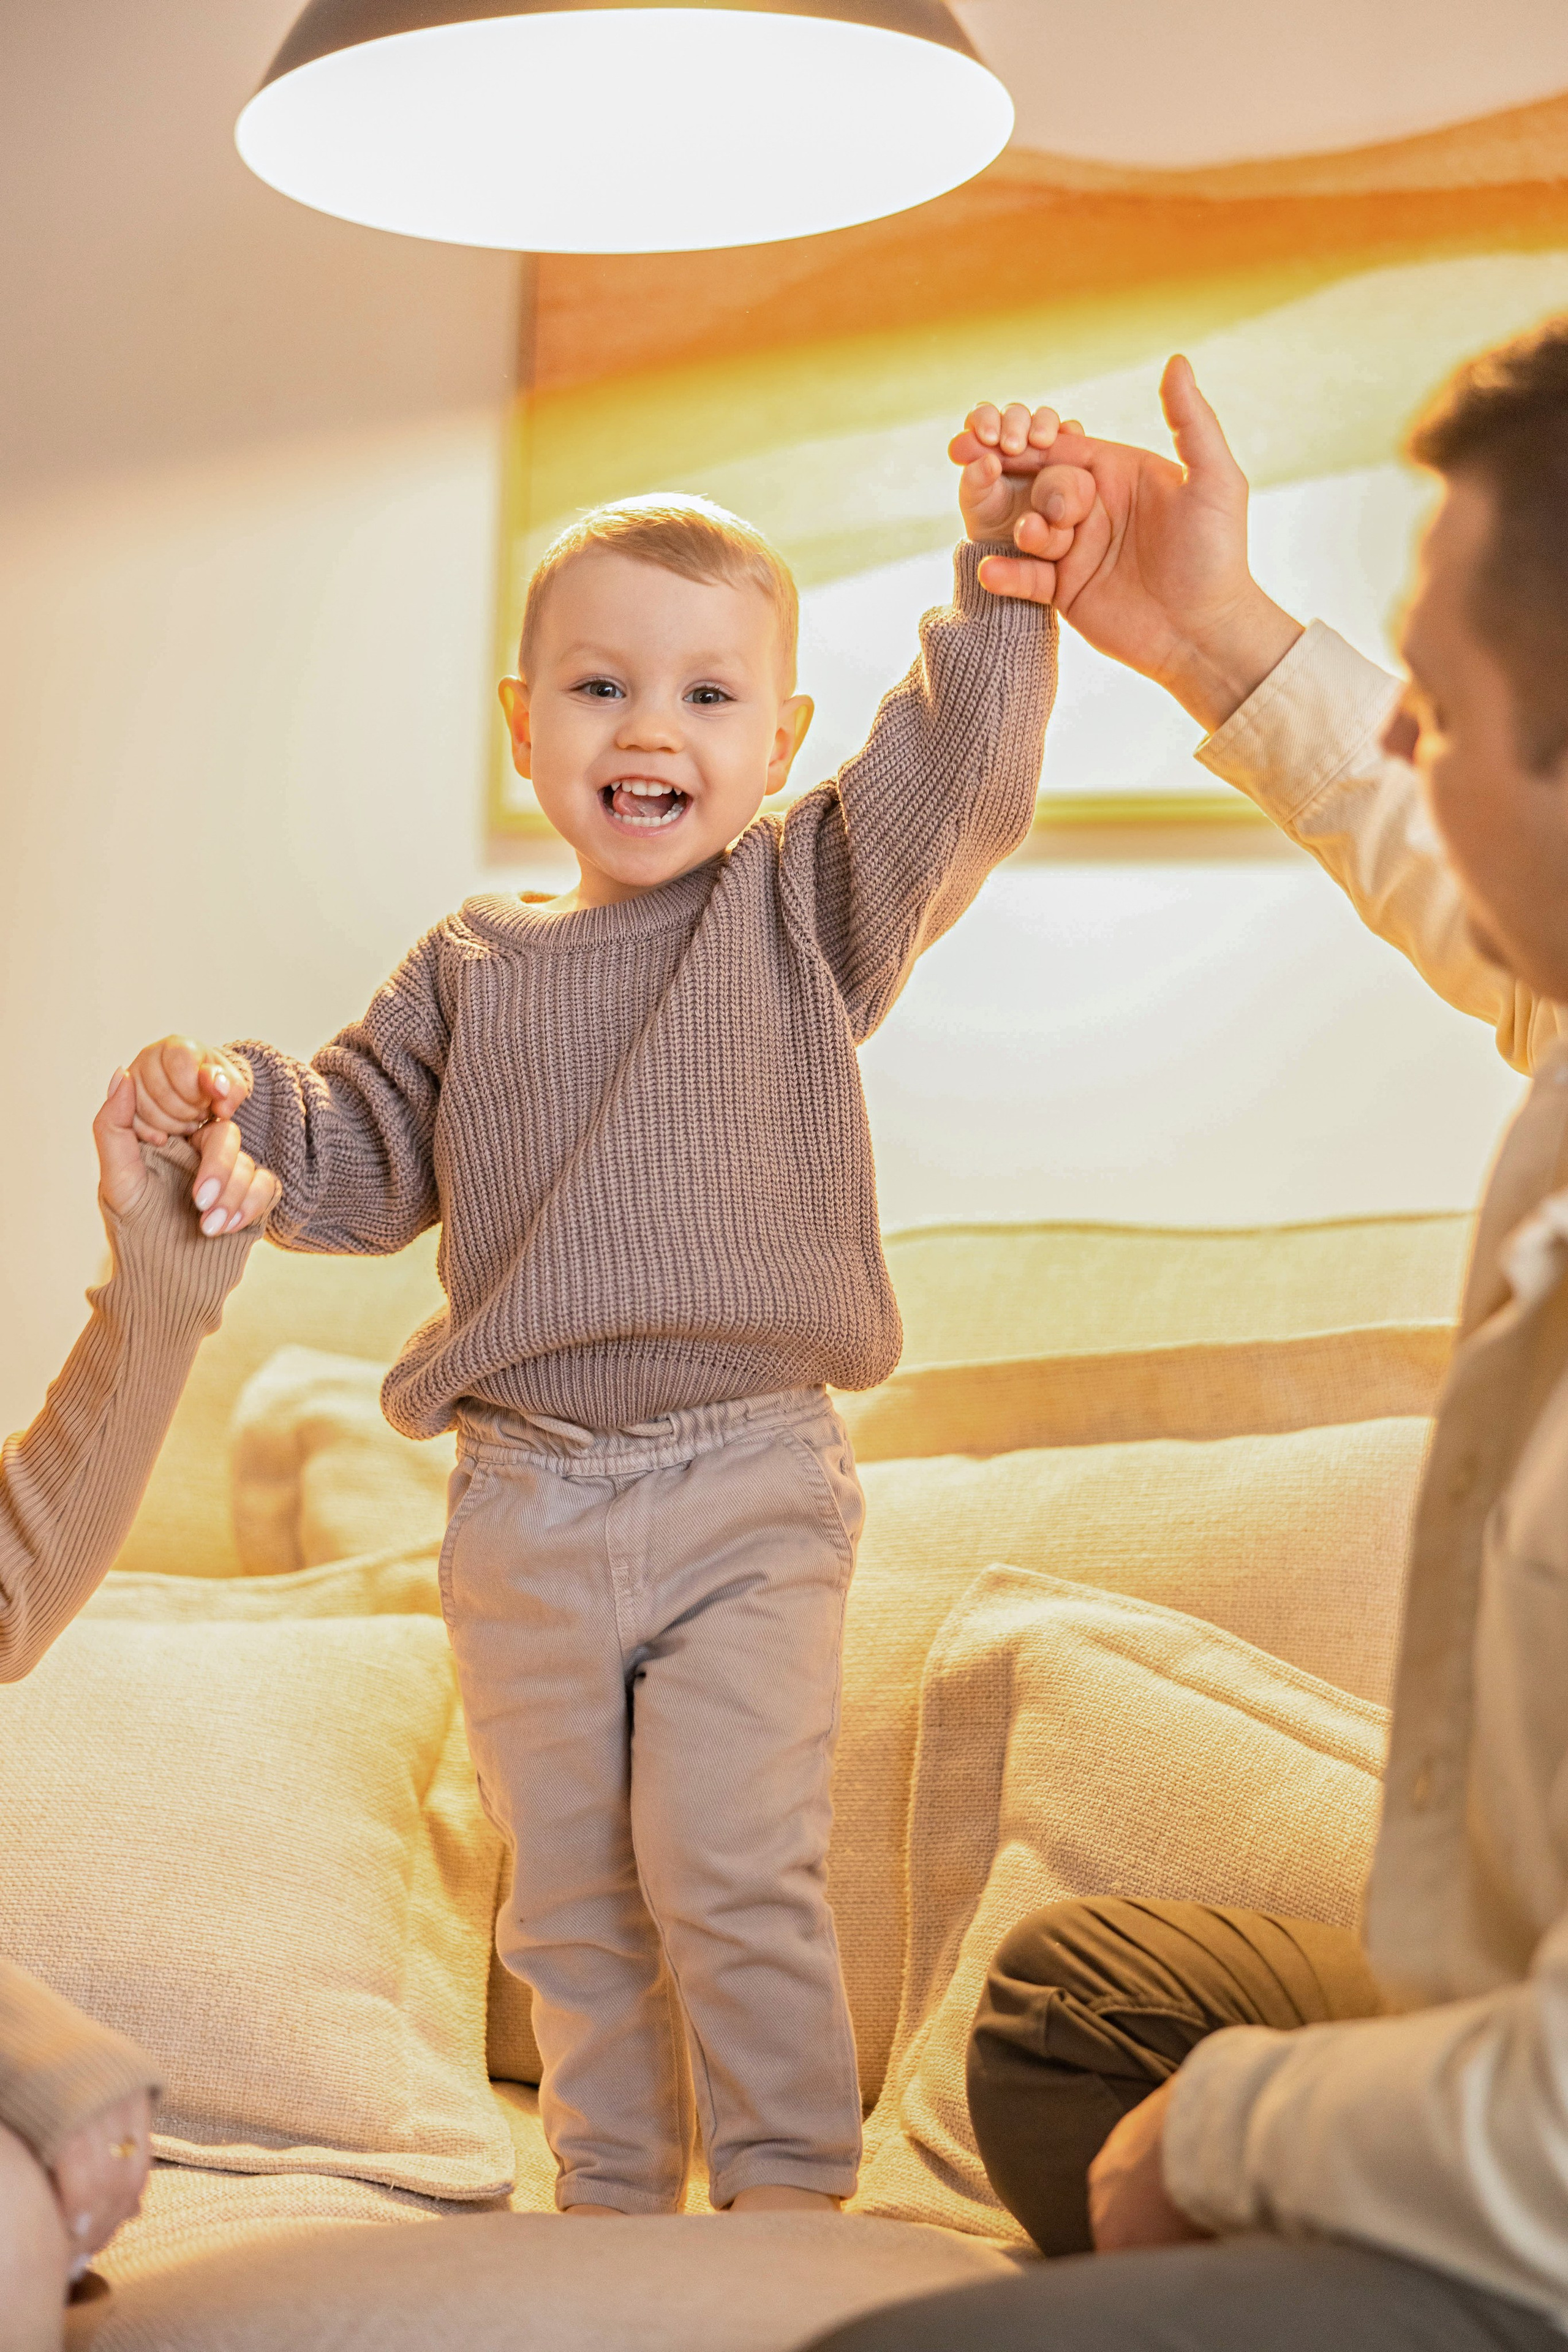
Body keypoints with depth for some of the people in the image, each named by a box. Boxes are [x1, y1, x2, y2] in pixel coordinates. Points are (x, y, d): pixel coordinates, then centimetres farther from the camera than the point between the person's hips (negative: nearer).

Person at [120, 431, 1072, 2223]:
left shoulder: (801, 906, 1)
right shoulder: (468, 968, 10)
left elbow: (957, 777, -12)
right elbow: (368, 1163, 13)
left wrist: (1000, 578, -23)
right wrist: (245, 1103, -5)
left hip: (745, 1488, -3)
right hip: (524, 1509, 4)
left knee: (732, 1867, -7)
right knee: (568, 1890, 13)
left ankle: (786, 2181, 10)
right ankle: (611, 2183, 29)